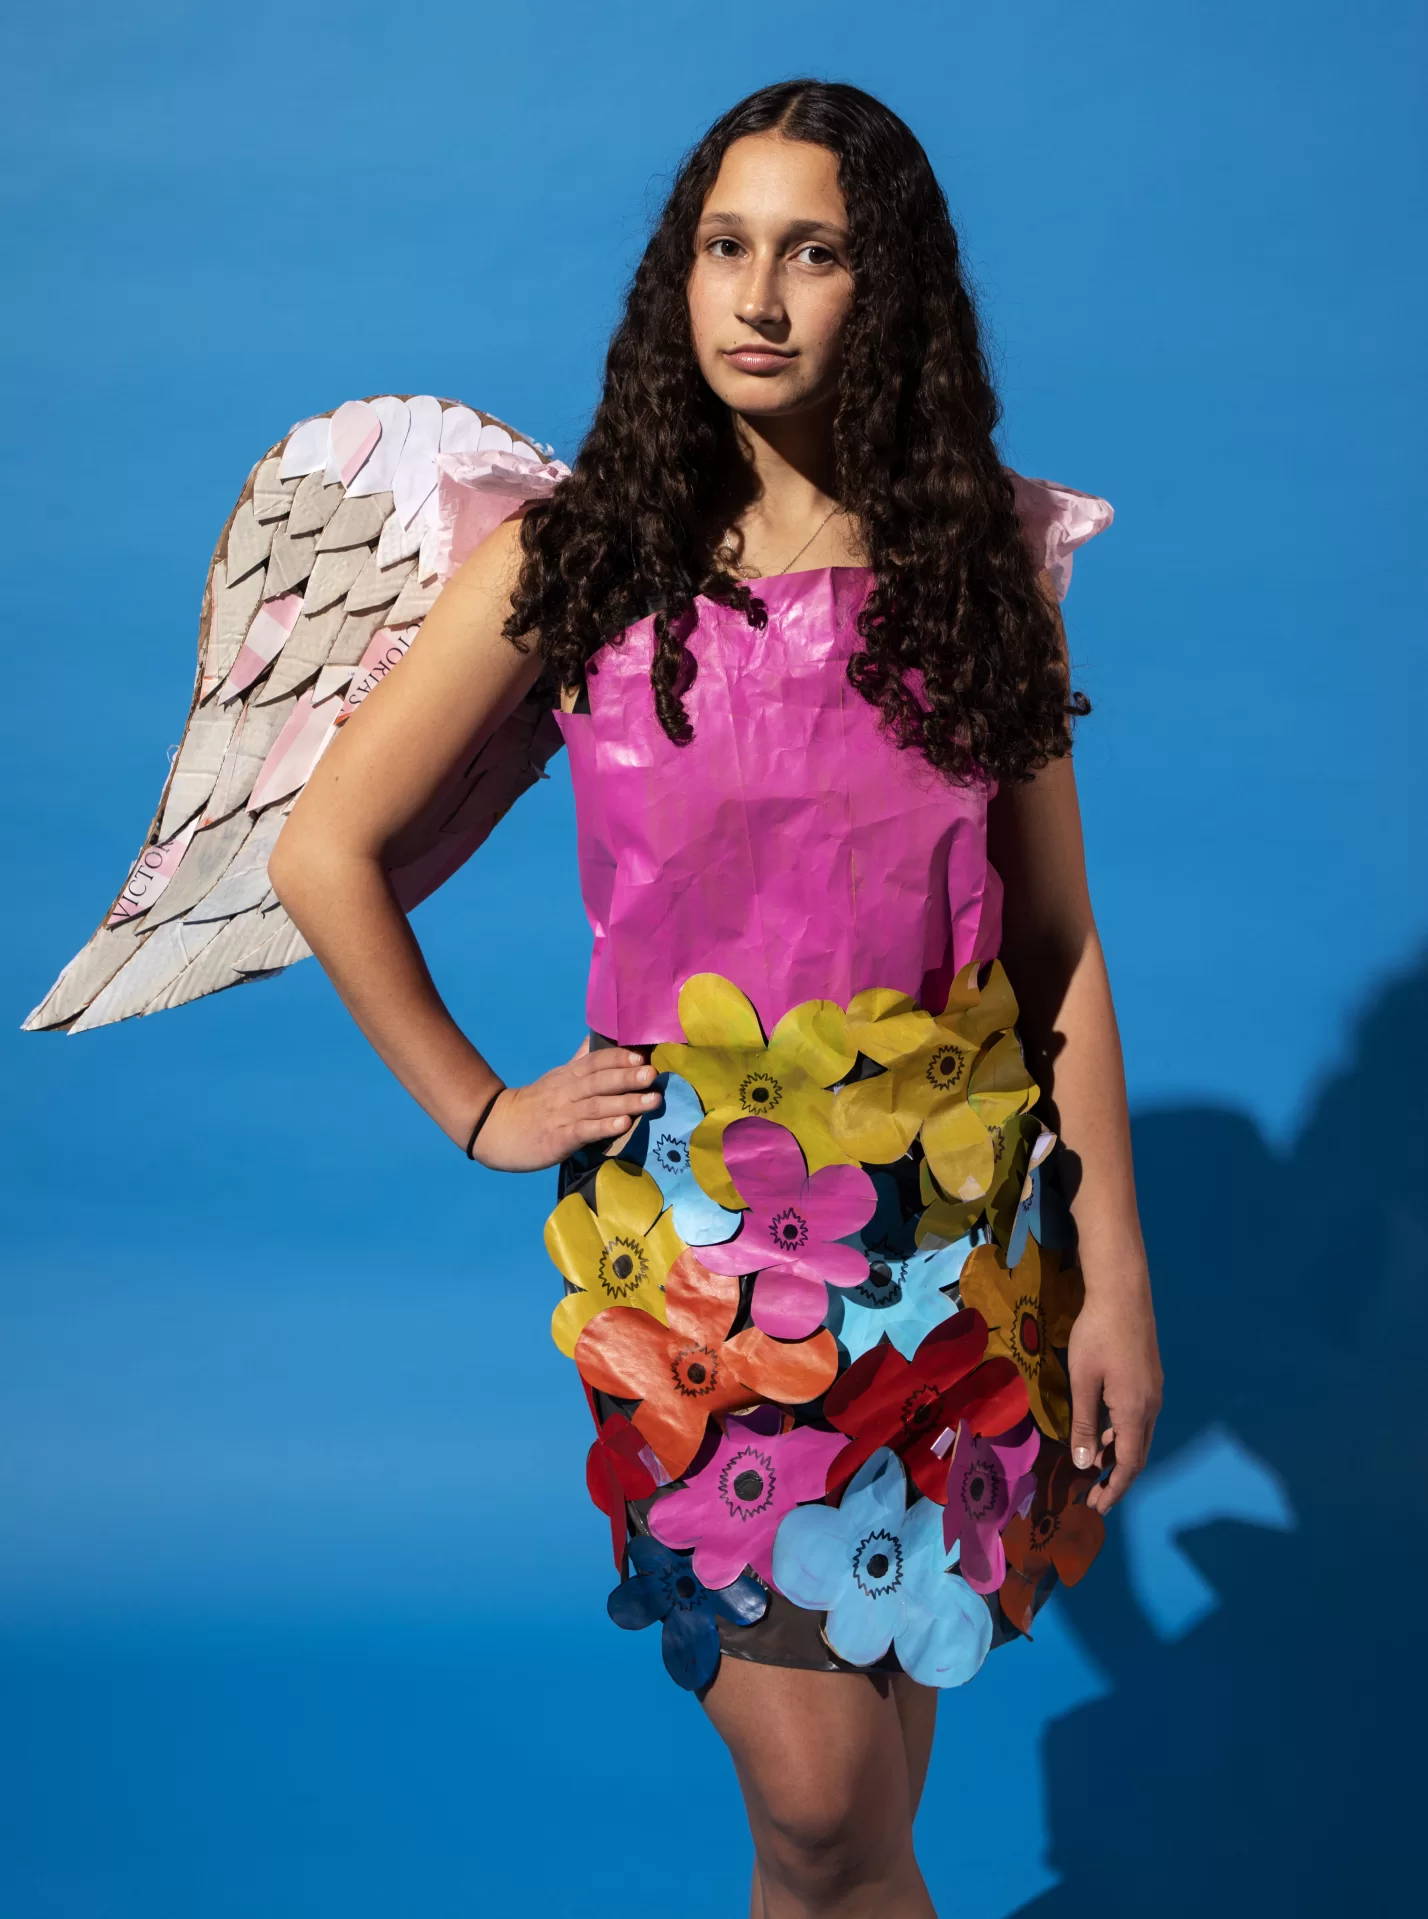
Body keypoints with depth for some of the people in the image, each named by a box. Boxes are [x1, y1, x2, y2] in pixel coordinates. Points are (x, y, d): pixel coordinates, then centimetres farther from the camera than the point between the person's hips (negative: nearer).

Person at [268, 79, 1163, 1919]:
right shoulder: (573, 562, -2)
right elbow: (323, 852, 4)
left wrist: (1114, 1270, 1)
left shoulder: (986, 558, 3)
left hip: (958, 1217, 2)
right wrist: (479, 1110, 3)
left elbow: (1057, 938, 4)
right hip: (698, 1226, -2)